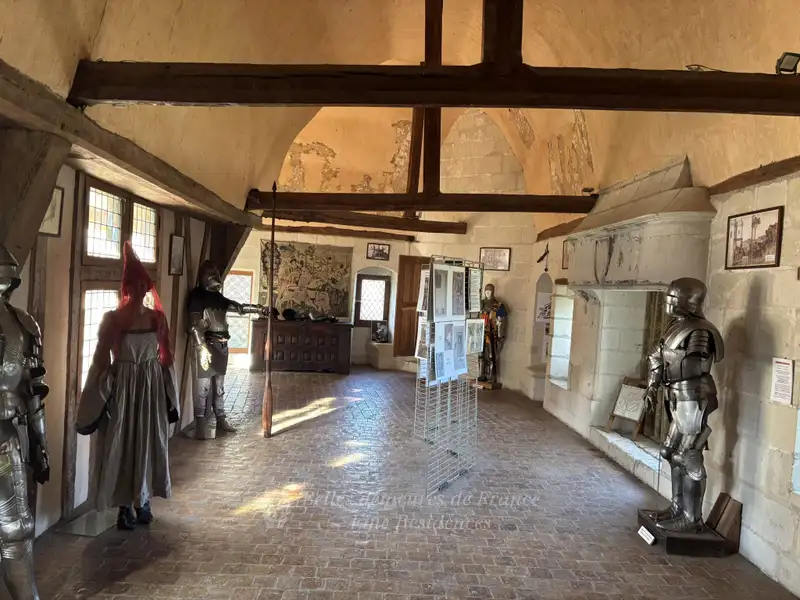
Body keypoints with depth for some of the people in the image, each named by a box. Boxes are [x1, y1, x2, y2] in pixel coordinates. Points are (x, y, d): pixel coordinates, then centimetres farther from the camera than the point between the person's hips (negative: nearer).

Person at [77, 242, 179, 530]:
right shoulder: (112, 318, -4)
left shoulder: (157, 317, 3)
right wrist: (100, 396, -8)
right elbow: (101, 359, -4)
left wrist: (168, 395, 5)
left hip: (151, 387, 2)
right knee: (121, 444, 3)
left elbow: (165, 357, 7)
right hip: (121, 387, -2)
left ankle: (143, 501, 24)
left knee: (149, 442, 9)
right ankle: (125, 505, 16)